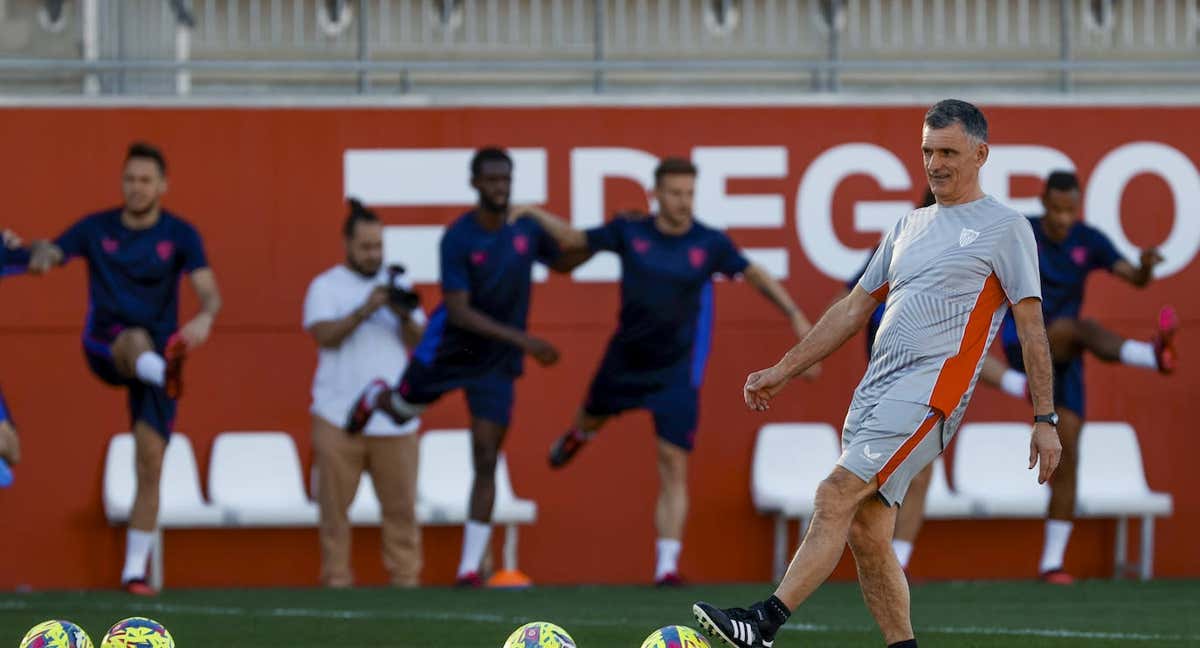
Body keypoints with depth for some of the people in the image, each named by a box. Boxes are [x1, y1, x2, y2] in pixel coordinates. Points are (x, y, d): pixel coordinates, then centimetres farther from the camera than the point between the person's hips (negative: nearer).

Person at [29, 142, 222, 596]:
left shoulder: (179, 234, 1)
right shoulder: (96, 229, 4)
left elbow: (208, 290, -11)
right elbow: (49, 254, -6)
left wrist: (205, 317, -35)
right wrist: (39, 254, -33)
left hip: (159, 350, 1)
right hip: (105, 349, -1)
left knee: (151, 460, -7)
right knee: (138, 340, -38)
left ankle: (135, 571, -1)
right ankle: (166, 372, -76)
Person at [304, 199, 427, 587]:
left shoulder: (396, 285, 15)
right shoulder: (326, 287, 6)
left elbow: (420, 343, 8)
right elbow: (324, 335, -10)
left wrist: (405, 316, -12)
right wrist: (364, 311, -20)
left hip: (394, 419, 2)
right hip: (338, 419, -2)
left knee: (401, 504, -2)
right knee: (335, 504, -3)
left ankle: (405, 578, 1)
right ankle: (336, 580, 1)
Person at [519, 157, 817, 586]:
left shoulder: (710, 244, -10)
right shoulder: (629, 233, -9)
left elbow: (753, 273, 3)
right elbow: (574, 240, 5)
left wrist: (794, 314, 0)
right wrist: (533, 214, -4)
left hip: (677, 370, -2)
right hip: (625, 359, 2)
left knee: (673, 464, -12)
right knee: (593, 419, 28)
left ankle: (667, 566, -12)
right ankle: (578, 435, 69)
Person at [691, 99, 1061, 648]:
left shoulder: (1005, 228, 2)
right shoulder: (909, 228, 23)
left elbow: (1032, 328, 0)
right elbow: (854, 308, 27)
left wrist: (1044, 419, -5)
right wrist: (782, 371, 23)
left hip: (930, 390, -8)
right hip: (876, 390, 8)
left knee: (836, 497, -20)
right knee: (867, 534, 3)